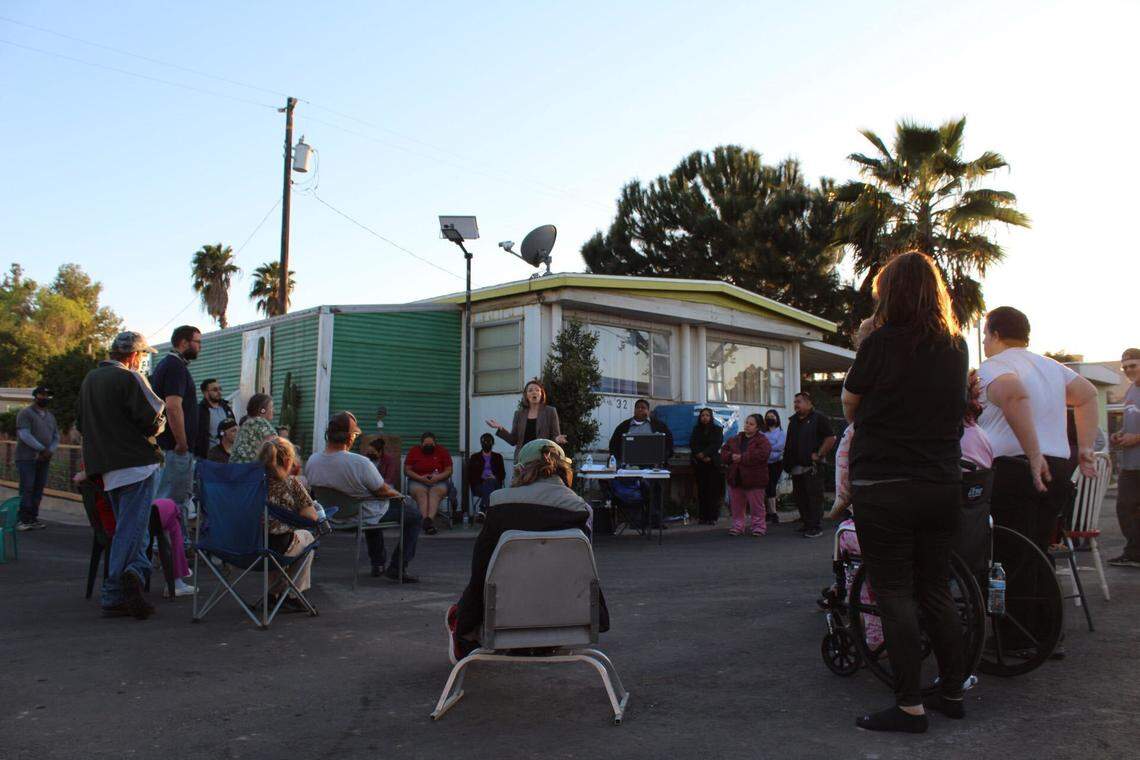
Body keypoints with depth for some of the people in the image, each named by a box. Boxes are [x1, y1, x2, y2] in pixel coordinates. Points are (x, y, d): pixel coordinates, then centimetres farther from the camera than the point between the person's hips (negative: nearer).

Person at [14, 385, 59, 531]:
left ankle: (33, 518, 4)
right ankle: (24, 520, -10)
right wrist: (42, 449, -14)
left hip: (44, 459, 6)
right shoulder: (25, 413, -2)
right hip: (27, 458, -6)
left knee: (38, 489, 2)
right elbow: (25, 435, -13)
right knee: (27, 488, -10)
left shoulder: (50, 416, 18)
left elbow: (56, 437, 15)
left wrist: (50, 451, -4)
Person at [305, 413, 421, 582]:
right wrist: (397, 494, 5)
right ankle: (397, 569, 13)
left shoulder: (311, 461, -15)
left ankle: (378, 564, 41)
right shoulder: (360, 463, -34)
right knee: (414, 513, 15)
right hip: (366, 518, -7)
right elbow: (383, 491, -19)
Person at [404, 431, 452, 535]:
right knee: (420, 491, -34)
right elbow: (406, 470, 3)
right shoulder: (414, 451, 5)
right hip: (417, 481, 0)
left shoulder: (442, 451, 5)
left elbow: (449, 471, 4)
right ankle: (428, 521, -51)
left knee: (436, 492, -34)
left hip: (438, 481, 0)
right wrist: (420, 478, -13)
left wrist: (437, 477, -16)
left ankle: (429, 518, -56)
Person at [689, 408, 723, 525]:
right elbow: (692, 444, 2)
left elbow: (716, 444, -6)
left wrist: (704, 454, -17)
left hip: (713, 463, -2)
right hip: (699, 463, 2)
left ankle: (712, 517, -5)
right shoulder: (696, 429, 14)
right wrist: (700, 456, -13)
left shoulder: (717, 429, 7)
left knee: (713, 490, -6)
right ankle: (702, 517, 1)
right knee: (701, 490, -1)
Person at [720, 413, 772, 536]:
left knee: (756, 506, 3)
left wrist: (742, 457, -23)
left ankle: (759, 526, 13)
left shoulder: (762, 440, -6)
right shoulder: (734, 440, 12)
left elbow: (762, 454, -24)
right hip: (735, 478, 5)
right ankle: (737, 526, 20)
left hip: (754, 479, -5)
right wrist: (731, 457, -12)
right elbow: (723, 452, 12)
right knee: (736, 506, 11)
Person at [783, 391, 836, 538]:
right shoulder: (793, 421, 17)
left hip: (812, 467, -8)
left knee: (814, 497, -6)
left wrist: (819, 455, -13)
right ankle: (807, 524, 21)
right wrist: (787, 462, 15)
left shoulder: (818, 419, -4)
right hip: (796, 467, 8)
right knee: (799, 497, 11)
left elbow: (831, 438, -9)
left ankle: (815, 527, -4)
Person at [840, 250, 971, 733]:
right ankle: (952, 693, 25)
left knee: (894, 597, 1)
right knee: (936, 592, 16)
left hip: (884, 488, -6)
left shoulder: (881, 344, -11)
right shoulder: (957, 348, 5)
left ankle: (910, 707, 4)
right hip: (943, 485, 6)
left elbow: (849, 407, 2)